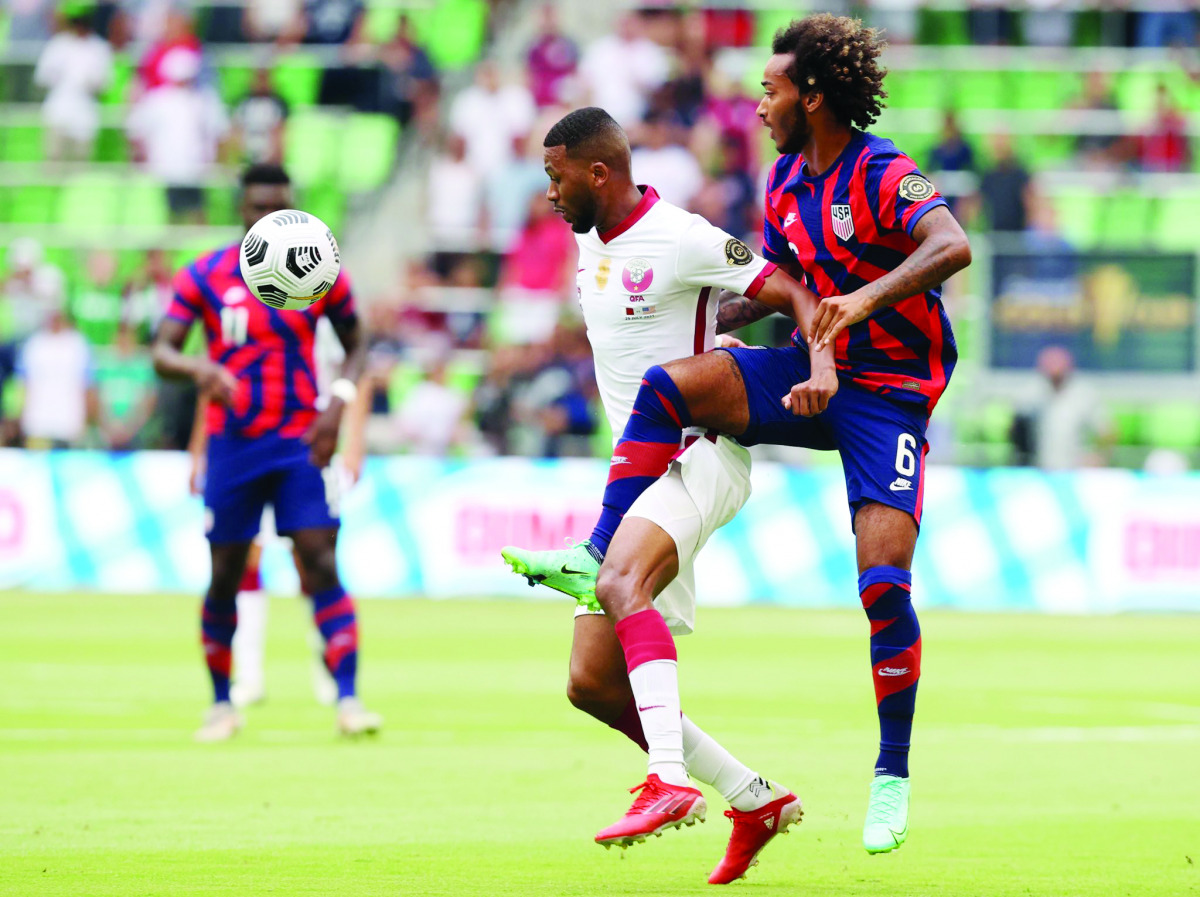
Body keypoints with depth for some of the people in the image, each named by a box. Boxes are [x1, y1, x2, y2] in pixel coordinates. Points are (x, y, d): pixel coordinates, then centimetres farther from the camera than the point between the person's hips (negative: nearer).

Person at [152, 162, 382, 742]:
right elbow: (161, 352, -7)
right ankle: (221, 704, 19)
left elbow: (355, 345, 13)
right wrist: (199, 369, -30)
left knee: (321, 564, -12)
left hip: (301, 443, 0)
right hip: (232, 445, 0)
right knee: (226, 575, 4)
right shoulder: (205, 276, -2)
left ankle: (348, 699, -16)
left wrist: (339, 402, -6)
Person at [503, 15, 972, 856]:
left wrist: (868, 297, -49)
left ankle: (893, 775, -3)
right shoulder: (787, 180, 8)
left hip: (890, 392, -7)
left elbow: (954, 246, -36)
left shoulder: (883, 177, -18)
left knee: (884, 582, -16)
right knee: (669, 383, -18)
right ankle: (597, 558, -14)